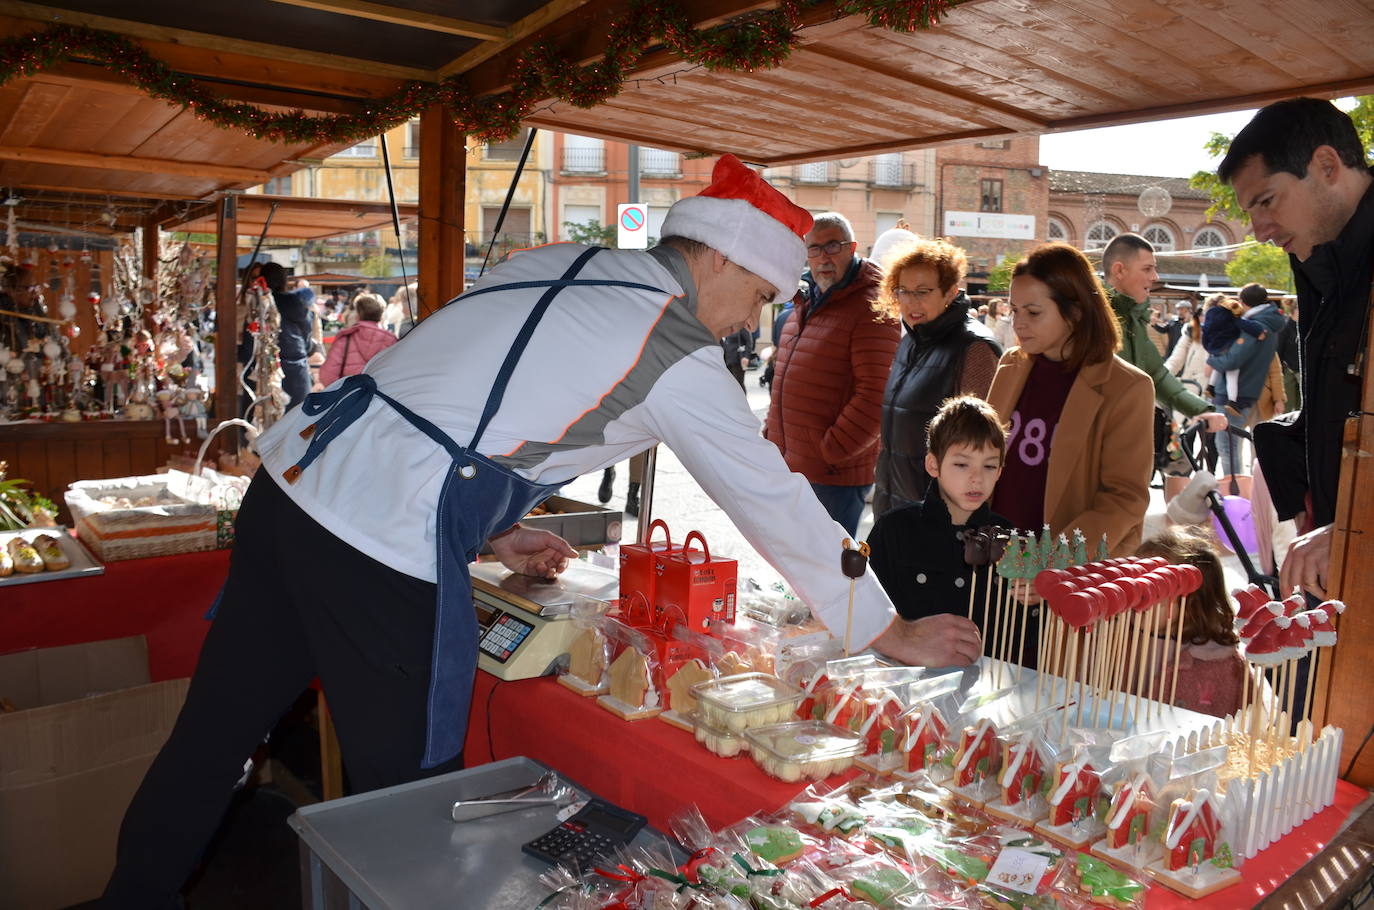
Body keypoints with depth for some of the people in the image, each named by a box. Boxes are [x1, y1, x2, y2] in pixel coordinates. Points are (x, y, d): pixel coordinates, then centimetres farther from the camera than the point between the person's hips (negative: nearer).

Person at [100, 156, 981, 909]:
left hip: (293, 477, 9)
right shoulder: (678, 356, -6)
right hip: (383, 549, -8)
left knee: (217, 728, 22)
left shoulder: (550, 261, 15)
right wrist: (891, 633, 11)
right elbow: (777, 503, -1)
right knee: (412, 795, 8)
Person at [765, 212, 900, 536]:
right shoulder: (806, 304, 15)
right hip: (790, 468, 9)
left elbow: (876, 395, -21)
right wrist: (772, 436, 16)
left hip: (835, 476, -8)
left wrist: (832, 451, -19)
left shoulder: (871, 309, -13)